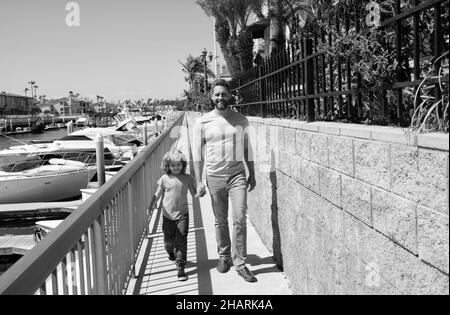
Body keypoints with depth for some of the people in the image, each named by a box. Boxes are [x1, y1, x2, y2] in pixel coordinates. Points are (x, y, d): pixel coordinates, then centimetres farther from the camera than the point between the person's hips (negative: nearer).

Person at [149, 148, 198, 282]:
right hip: (168, 215, 2)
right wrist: (151, 206, 9)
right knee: (168, 239, 14)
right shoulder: (164, 179, -1)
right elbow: (158, 194, 9)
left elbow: (194, 193, 4)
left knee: (181, 240, -6)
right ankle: (171, 252, 49)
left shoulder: (187, 178, -2)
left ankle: (181, 267, -1)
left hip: (182, 214, -1)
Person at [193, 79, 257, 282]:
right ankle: (224, 257, 29)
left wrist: (252, 175, 9)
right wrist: (199, 181, -3)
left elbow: (247, 149, 11)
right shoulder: (202, 123, 0)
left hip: (237, 175, 0)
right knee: (220, 221, 11)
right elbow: (197, 153, 1)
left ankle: (240, 264, 2)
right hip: (214, 176, 0)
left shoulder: (241, 120, 4)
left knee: (240, 219, -7)